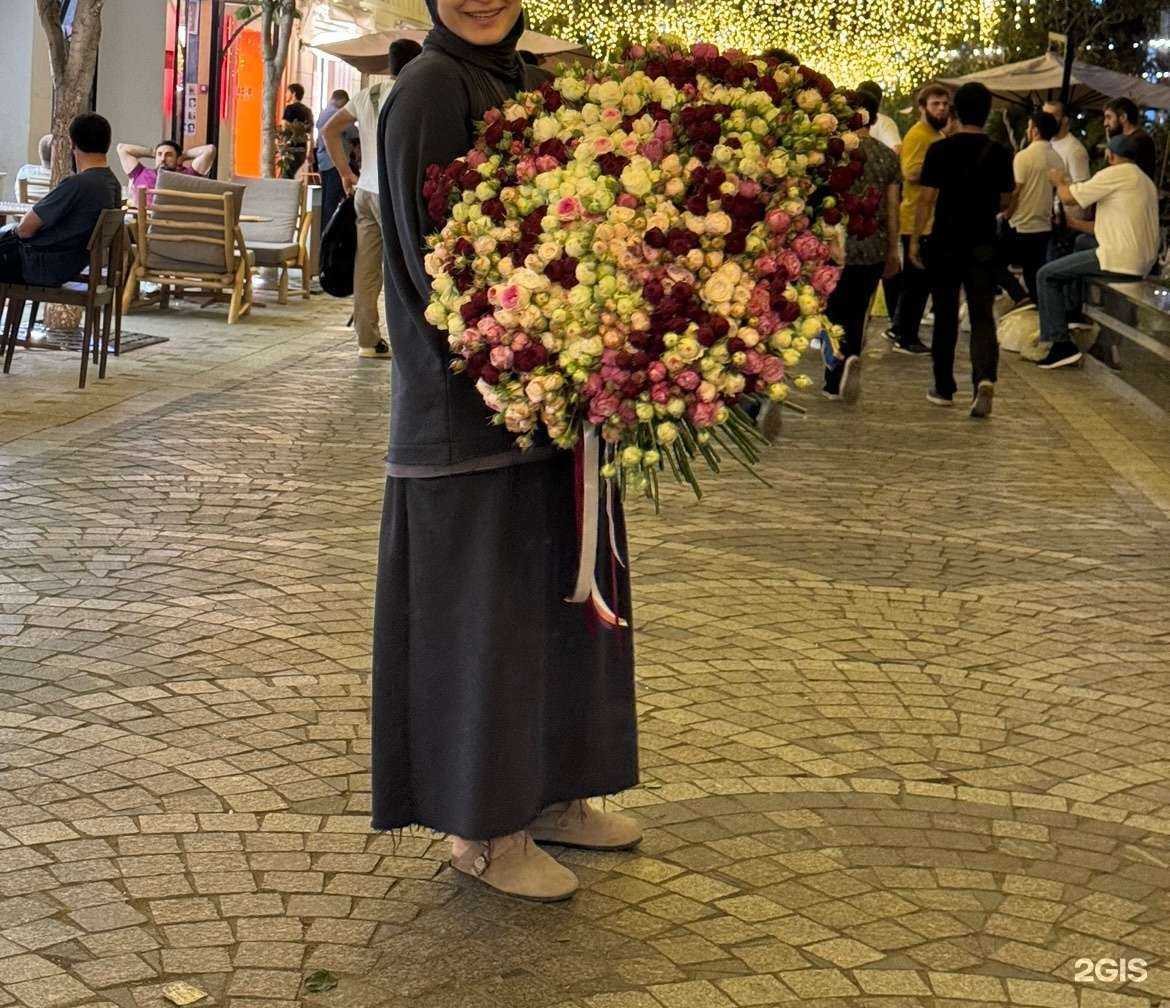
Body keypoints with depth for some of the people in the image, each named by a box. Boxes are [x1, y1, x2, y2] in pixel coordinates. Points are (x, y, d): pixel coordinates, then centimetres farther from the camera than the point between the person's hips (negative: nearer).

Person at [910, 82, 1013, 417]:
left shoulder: (940, 150, -7)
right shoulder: (999, 154, -1)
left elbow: (927, 200, -8)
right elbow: (1004, 201, 10)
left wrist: (914, 239, -1)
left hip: (945, 242, -1)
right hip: (982, 244, 1)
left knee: (945, 317, 10)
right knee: (982, 316, 1)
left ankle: (944, 389, 18)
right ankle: (985, 378, -22)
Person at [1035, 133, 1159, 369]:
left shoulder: (1115, 173, -10)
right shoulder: (1146, 181, 20)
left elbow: (1069, 197, -10)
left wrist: (1059, 181, 13)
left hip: (1120, 261, -10)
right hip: (1143, 261, 10)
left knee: (1046, 276, -2)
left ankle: (1061, 344, -9)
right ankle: (1071, 316, 41)